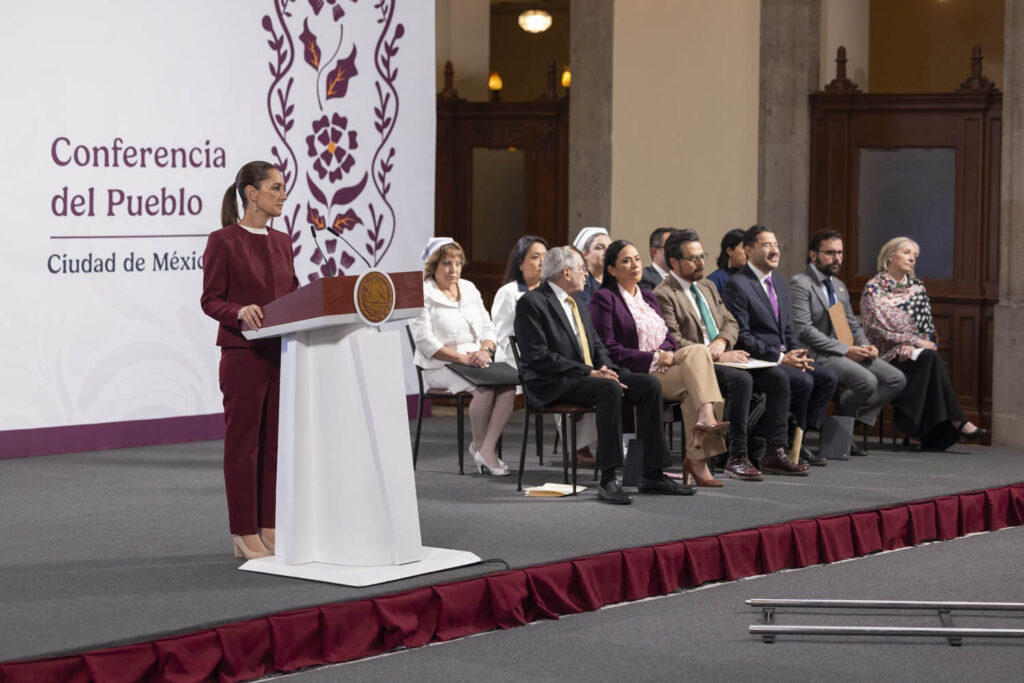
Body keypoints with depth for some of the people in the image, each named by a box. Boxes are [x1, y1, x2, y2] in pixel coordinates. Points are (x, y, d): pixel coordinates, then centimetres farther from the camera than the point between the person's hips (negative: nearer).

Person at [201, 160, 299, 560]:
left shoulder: (281, 242, 13)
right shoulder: (223, 241, -7)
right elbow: (210, 299, -8)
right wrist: (240, 312, -26)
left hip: (282, 353, 6)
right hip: (243, 353, -6)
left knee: (275, 441, 8)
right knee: (243, 442, 0)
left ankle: (269, 527, 15)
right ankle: (244, 535, 5)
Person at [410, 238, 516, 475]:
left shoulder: (469, 289, 18)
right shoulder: (423, 294, -3)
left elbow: (487, 329, 15)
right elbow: (425, 342, -11)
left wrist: (485, 351, -8)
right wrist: (462, 358, -19)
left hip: (478, 362, 6)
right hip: (439, 367, -6)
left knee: (508, 383, -25)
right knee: (485, 387, -32)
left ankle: (487, 447, -25)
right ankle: (478, 445, -13)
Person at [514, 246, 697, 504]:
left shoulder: (577, 305, 21)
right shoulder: (531, 303, -7)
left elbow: (597, 345, 22)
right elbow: (539, 357, -17)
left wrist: (605, 368, -3)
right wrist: (589, 373, -20)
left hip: (590, 375, 9)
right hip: (553, 386, -8)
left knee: (649, 384, -10)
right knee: (610, 389, -35)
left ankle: (652, 475, -9)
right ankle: (608, 481, -35)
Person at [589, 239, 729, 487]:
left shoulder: (649, 298, 23)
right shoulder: (603, 299, -1)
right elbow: (609, 350, -10)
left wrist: (668, 355, -5)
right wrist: (654, 358, -14)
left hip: (662, 366, 6)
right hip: (635, 374, -6)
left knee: (697, 351, -25)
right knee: (694, 380, -26)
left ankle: (707, 419, -35)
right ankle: (696, 459, -32)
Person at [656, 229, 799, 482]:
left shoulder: (708, 287, 21)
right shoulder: (663, 295, -7)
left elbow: (731, 323, 18)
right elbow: (674, 343, -15)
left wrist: (721, 342, -7)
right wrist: (718, 356, -18)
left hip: (723, 356, 8)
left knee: (778, 377, -11)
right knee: (741, 379, -33)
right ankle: (737, 456, -29)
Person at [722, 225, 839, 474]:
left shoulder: (780, 284, 18)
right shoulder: (737, 285, -11)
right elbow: (741, 337, -17)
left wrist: (797, 353, 0)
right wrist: (780, 358, -20)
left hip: (782, 357, 9)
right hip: (754, 361, -9)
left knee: (828, 379, -5)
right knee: (802, 381, -27)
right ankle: (775, 452, -23)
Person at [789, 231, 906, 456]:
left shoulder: (839, 286, 21)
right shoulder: (800, 284, -8)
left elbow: (852, 325, 23)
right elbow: (804, 330, -18)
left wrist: (865, 346, -1)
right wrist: (845, 349, -20)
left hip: (845, 352, 9)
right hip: (817, 354, -9)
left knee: (897, 379, -6)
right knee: (867, 381, -30)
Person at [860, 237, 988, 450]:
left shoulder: (917, 288, 16)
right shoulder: (873, 288, 0)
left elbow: (927, 328, 11)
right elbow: (877, 329, -9)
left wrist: (911, 346, -11)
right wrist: (916, 342, -14)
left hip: (911, 354, 4)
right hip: (886, 357, -4)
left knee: (929, 359, -33)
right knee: (930, 358, -31)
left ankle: (916, 432, -32)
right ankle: (957, 422, -31)